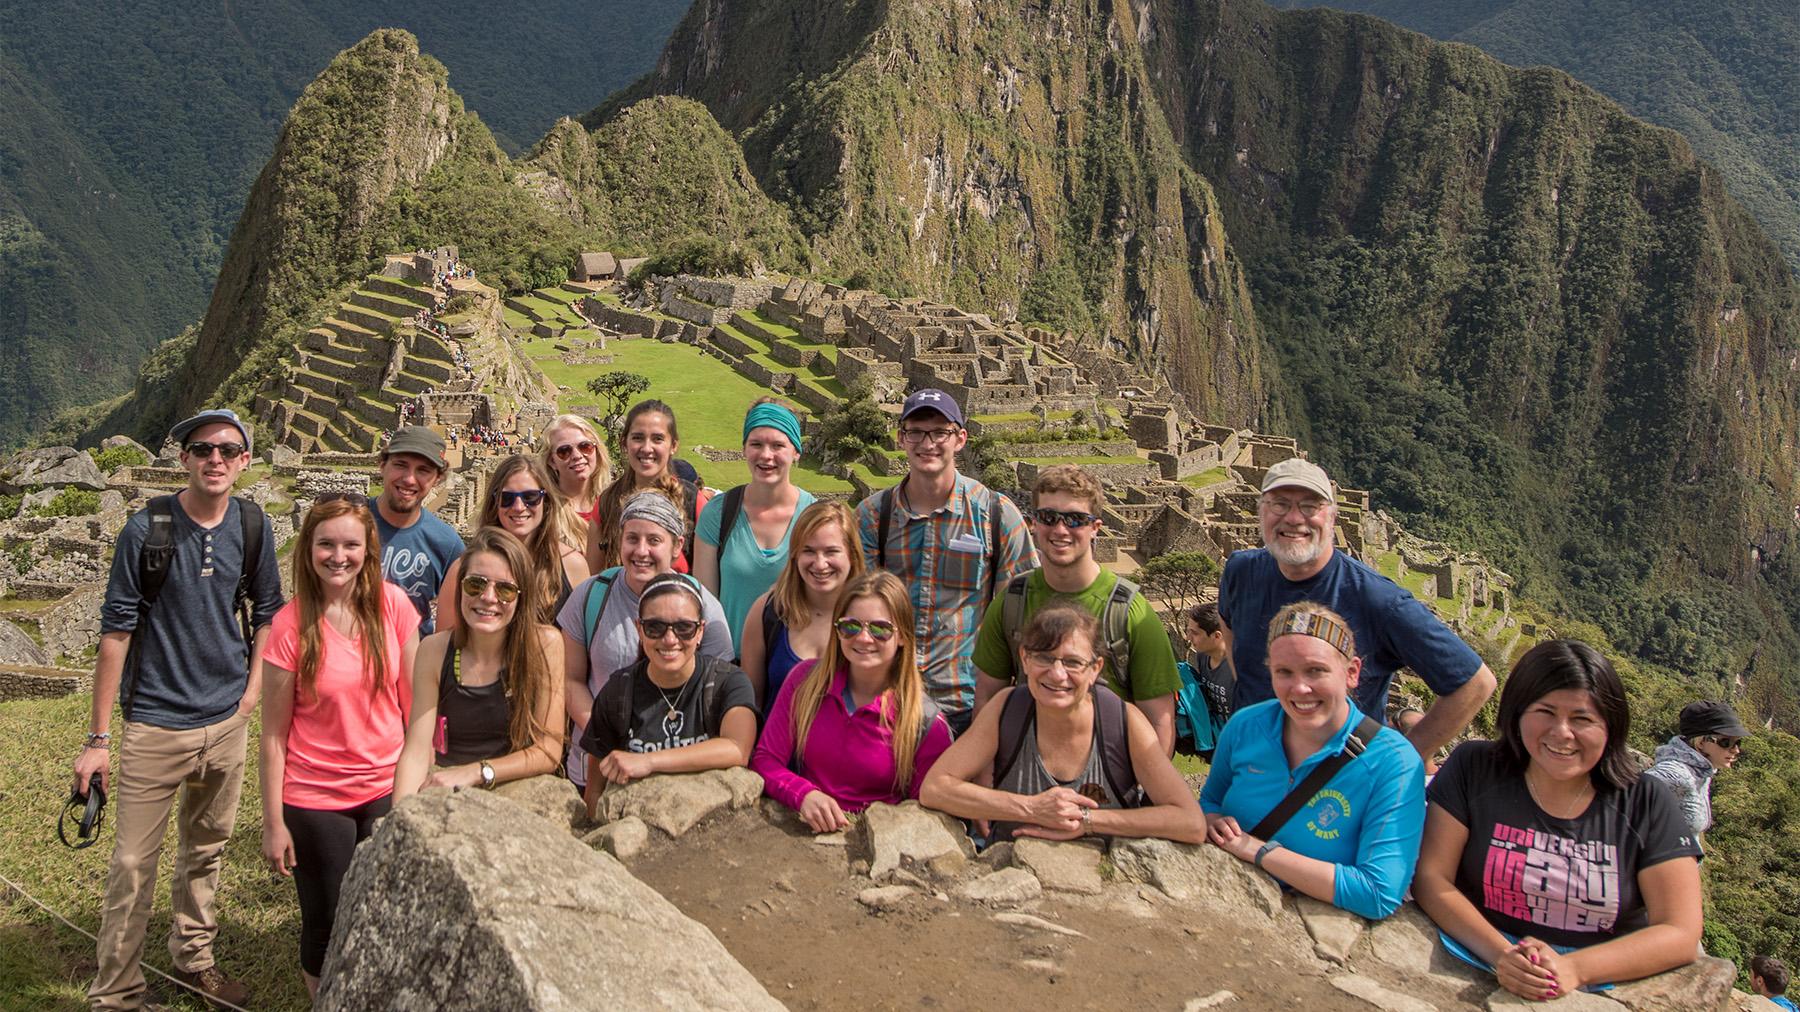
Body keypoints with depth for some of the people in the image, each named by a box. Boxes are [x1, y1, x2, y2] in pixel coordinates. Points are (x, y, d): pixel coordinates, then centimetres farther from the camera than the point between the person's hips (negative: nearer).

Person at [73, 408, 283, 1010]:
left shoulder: (253, 526, -1)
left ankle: (194, 959, 36)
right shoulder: (147, 529, -11)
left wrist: (253, 687, 4)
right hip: (155, 722, -4)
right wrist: (97, 739, -8)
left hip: (226, 719, 4)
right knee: (132, 865, 0)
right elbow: (116, 630, -8)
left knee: (207, 850, 18)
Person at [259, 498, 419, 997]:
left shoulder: (392, 604, -6)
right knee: (327, 924, 10)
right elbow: (274, 733, -8)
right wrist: (273, 823, -7)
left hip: (386, 789, 2)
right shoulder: (290, 625, -12)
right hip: (314, 801, -2)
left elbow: (412, 695, 2)